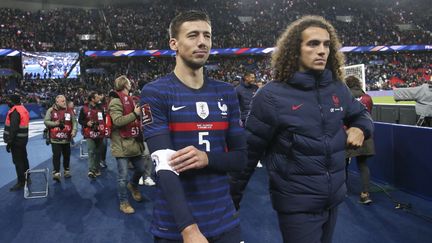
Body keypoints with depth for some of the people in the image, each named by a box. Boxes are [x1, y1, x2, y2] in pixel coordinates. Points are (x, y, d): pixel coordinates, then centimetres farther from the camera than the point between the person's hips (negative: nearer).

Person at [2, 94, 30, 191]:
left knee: (18, 161, -3)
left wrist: (9, 142, -21)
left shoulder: (15, 111, -18)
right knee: (23, 159, 18)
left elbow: (13, 128, -23)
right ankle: (26, 178, 30)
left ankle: (21, 182, 3)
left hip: (16, 140, -10)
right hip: (23, 139, 10)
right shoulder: (23, 109, 12)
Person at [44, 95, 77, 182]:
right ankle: (56, 173, -1)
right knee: (56, 155, -6)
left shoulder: (69, 111, 5)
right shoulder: (51, 110, -2)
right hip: (55, 138, -3)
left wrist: (74, 130, -12)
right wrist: (55, 123, -16)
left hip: (66, 138, 3)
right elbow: (46, 121, -3)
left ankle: (67, 171, 29)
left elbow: (74, 121, 4)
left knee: (67, 155, 13)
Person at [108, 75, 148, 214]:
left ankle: (132, 185, 46)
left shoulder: (130, 100, 16)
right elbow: (117, 121, -23)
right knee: (123, 175, 1)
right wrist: (134, 114, -24)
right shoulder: (116, 101, -11)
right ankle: (123, 202, 16)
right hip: (122, 144, -8)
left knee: (141, 169, 16)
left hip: (134, 142, 8)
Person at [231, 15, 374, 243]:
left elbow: (360, 114, 20)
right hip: (297, 205, -6)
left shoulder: (338, 89, 0)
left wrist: (360, 129, -5)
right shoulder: (272, 95, -16)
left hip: (333, 199, 6)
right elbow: (249, 151, -11)